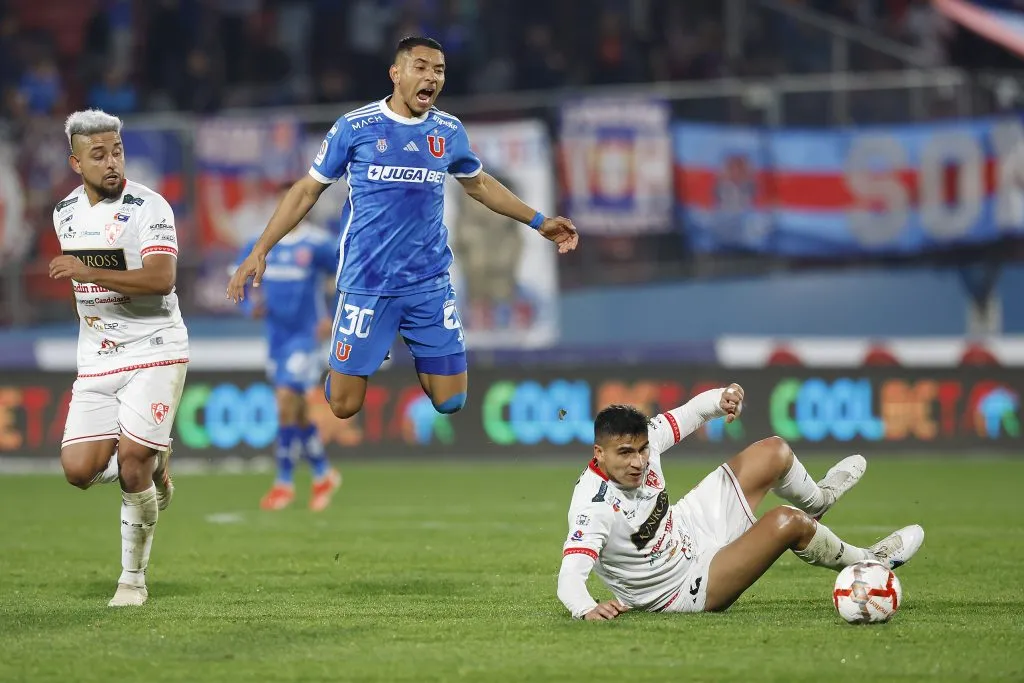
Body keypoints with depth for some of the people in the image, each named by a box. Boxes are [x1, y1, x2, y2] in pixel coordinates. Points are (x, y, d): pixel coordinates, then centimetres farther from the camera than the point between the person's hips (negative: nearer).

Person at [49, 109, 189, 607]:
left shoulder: (148, 208, -13)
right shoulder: (66, 213, 9)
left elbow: (162, 279, -27)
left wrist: (89, 273, -32)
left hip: (153, 354, -6)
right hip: (96, 361, 6)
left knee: (132, 463, -14)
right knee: (79, 469, -8)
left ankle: (134, 578, 4)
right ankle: (153, 464, 24)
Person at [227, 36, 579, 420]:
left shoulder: (450, 131, 3)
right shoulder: (354, 127, -7)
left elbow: (479, 185, 22)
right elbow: (308, 190, 1)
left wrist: (538, 222, 19)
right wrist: (260, 250, -5)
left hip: (430, 284, 3)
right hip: (367, 284, -3)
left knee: (451, 402, 2)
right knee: (344, 407, -2)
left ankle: (411, 355, 33)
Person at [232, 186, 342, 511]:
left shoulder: (316, 244, -10)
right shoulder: (260, 243, 3)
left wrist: (333, 319, -13)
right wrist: (251, 306, -5)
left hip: (304, 335, -6)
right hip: (275, 336, 6)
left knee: (286, 400, -16)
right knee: (296, 411, 12)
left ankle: (284, 482, -8)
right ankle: (323, 475, 28)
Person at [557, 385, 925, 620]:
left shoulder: (640, 440, -16)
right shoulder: (594, 507, -37)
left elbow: (688, 414, -1)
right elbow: (569, 578, -45)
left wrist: (721, 399, -23)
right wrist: (588, 609, -67)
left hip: (687, 528, 8)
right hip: (685, 590, -8)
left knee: (774, 451, 10)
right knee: (786, 522, -25)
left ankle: (817, 499, 46)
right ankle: (866, 563, 5)